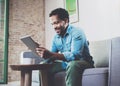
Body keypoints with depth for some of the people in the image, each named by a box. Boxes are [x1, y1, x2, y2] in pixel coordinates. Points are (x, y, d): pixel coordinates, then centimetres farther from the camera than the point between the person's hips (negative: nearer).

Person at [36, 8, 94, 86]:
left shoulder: (76, 32, -18)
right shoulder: (56, 37, 5)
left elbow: (75, 55, -33)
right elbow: (52, 55, 2)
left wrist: (51, 55, -42)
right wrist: (44, 54, -22)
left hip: (82, 62, -6)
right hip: (66, 63, 7)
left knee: (72, 64, -38)